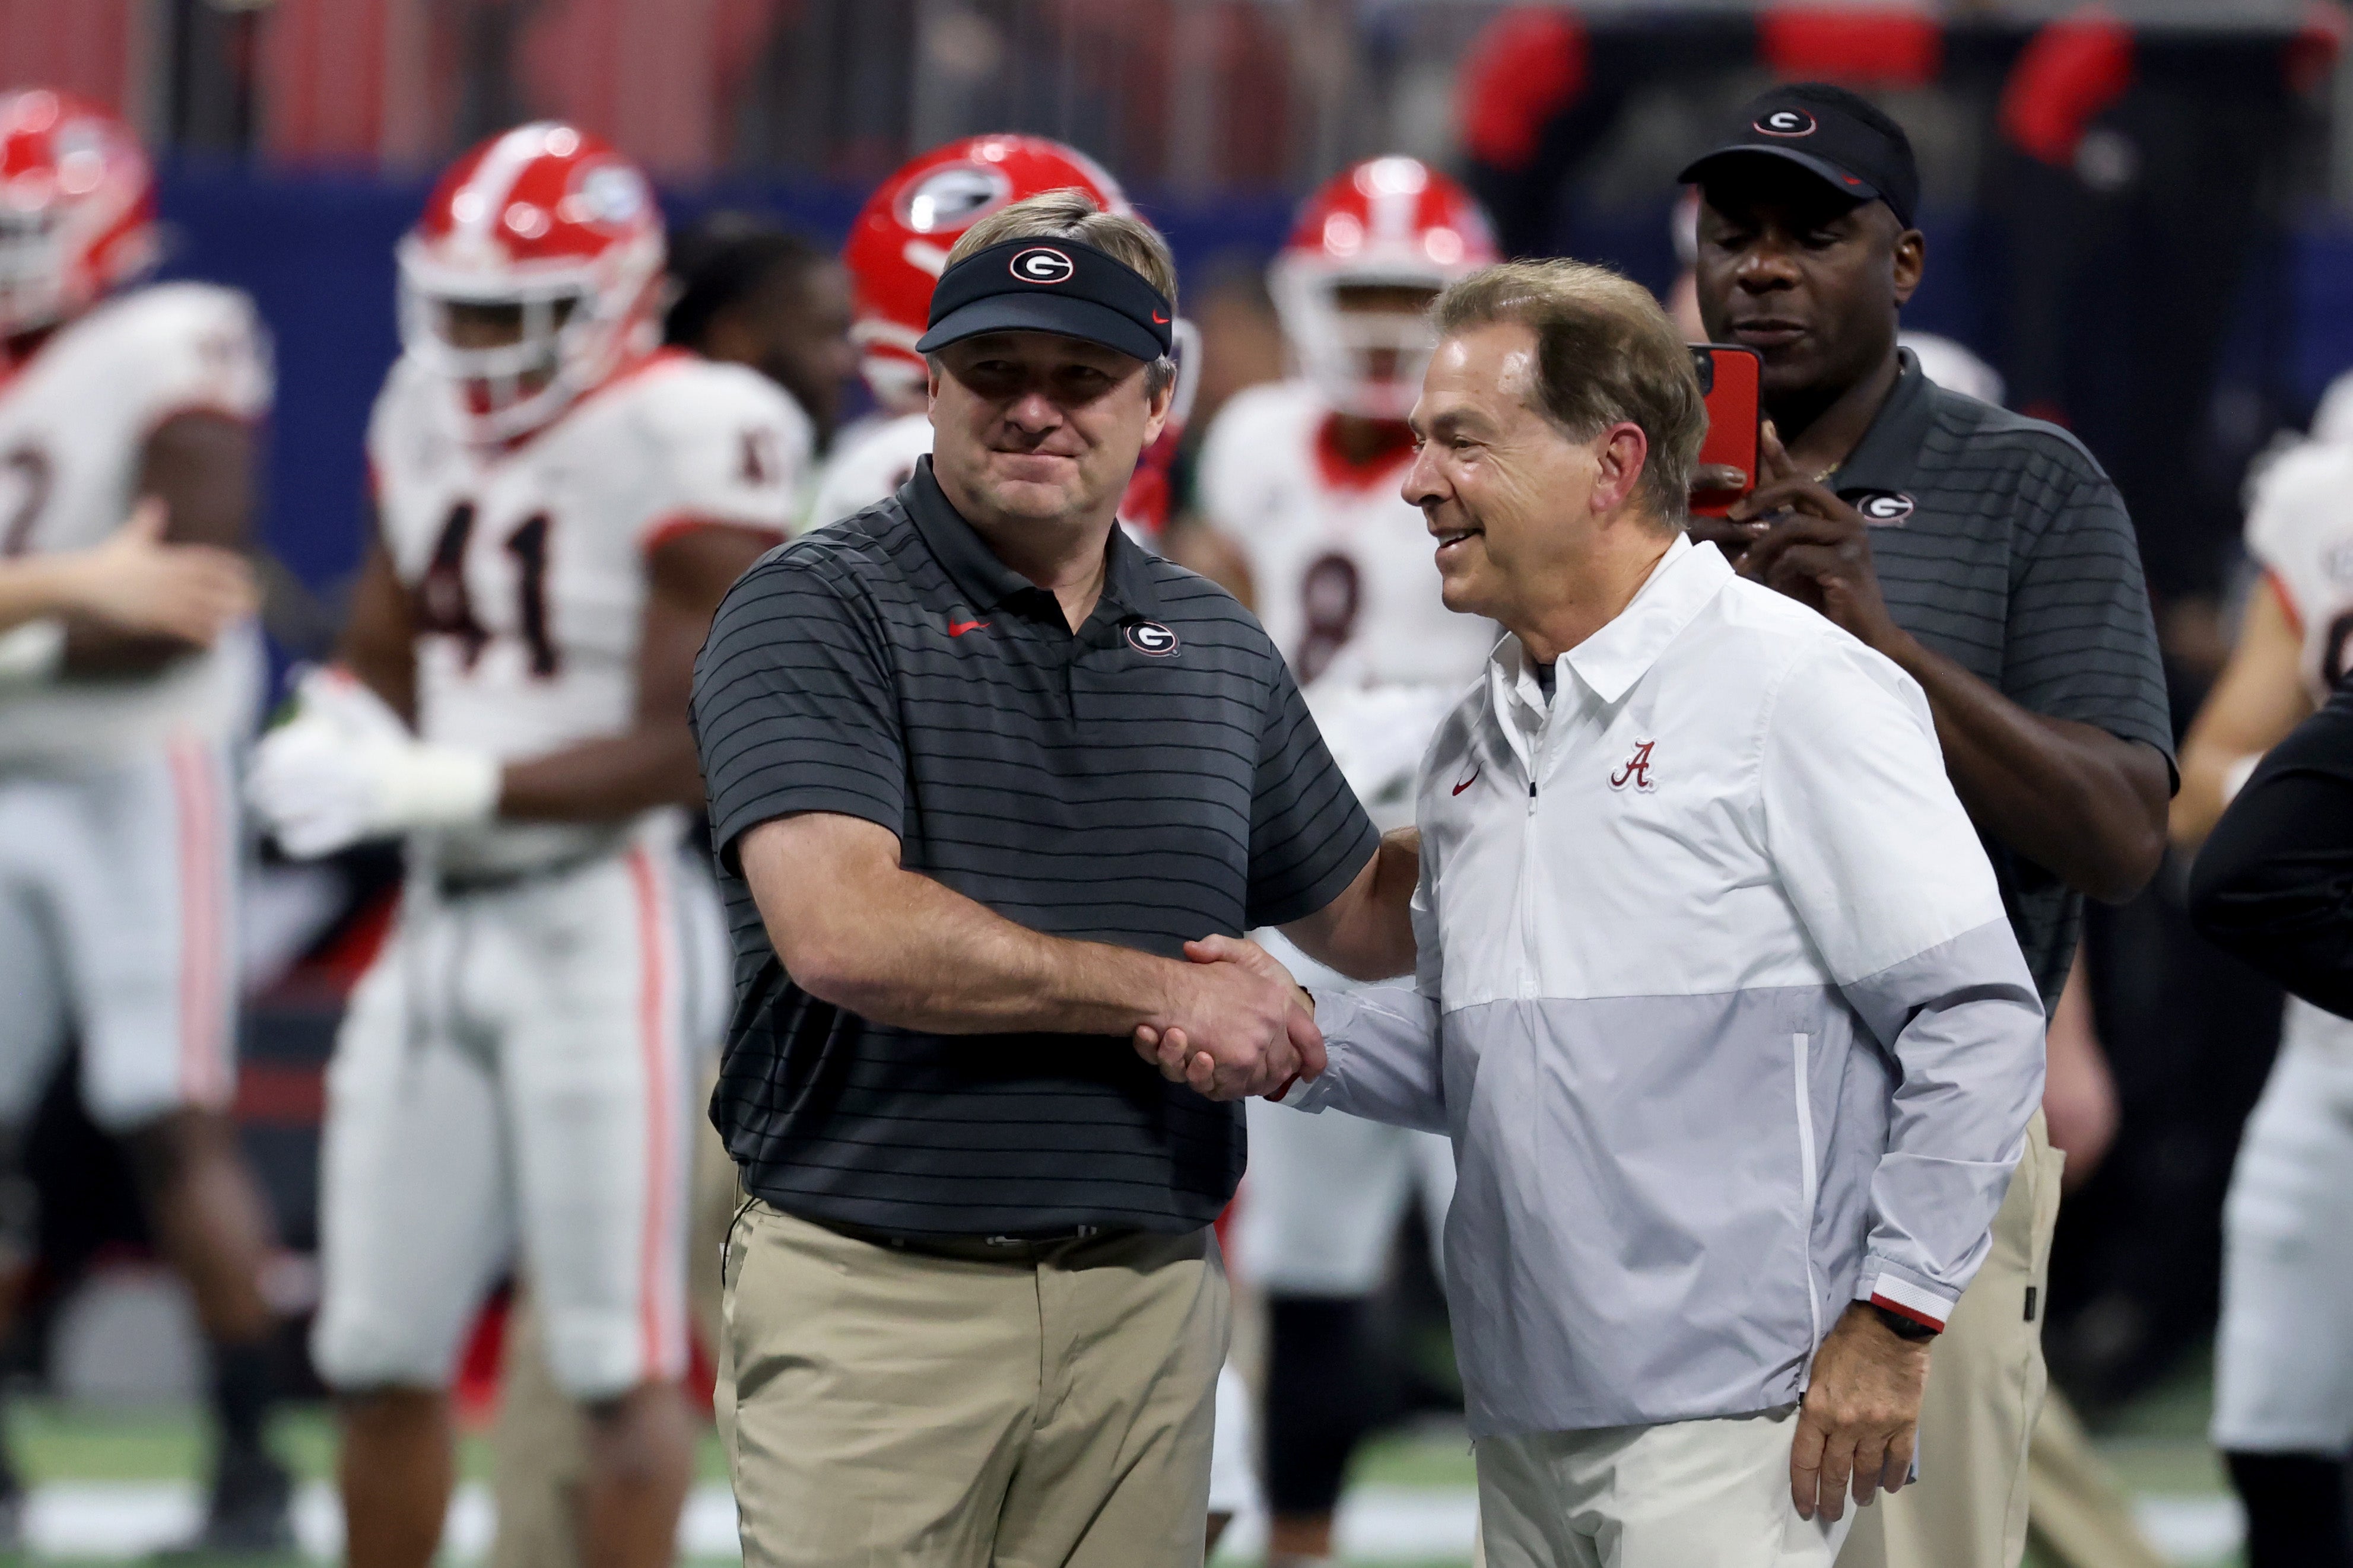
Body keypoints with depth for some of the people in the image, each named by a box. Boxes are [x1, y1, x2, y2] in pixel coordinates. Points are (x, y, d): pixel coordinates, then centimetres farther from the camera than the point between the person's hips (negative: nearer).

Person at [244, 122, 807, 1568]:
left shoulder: (684, 448, -15)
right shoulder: (433, 420, 9)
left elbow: (686, 753, -18)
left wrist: (441, 787, -24)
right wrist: (335, 740, -6)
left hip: (599, 921, -8)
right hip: (443, 915, 8)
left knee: (619, 1357, -5)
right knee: (382, 1352, 10)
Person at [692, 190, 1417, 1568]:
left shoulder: (1216, 648, 15)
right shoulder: (816, 615, -4)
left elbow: (1358, 909, 30)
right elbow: (843, 933, -18)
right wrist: (1163, 992, -13)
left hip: (1148, 1295, 5)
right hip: (880, 1293, -5)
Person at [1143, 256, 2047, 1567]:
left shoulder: (1796, 693, -9)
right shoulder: (1477, 743, 16)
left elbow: (1977, 1019, -12)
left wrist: (1894, 1322, -14)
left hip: (1725, 1415, -8)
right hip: (1525, 1412, 8)